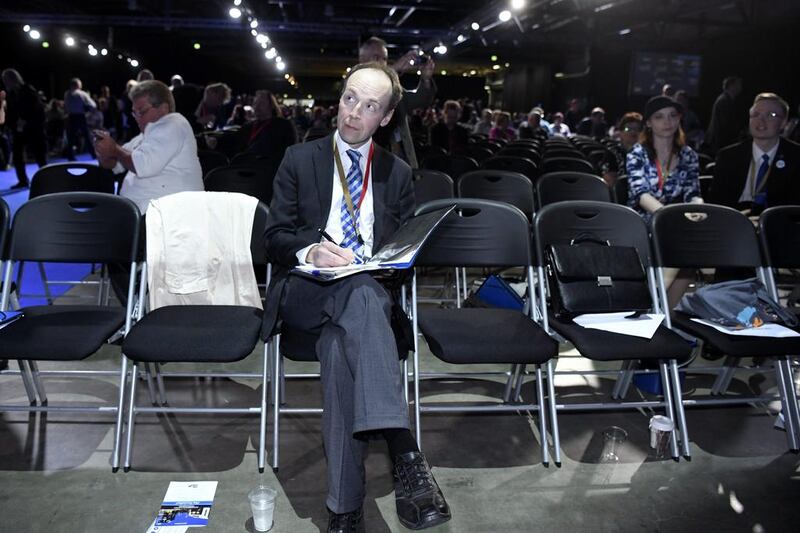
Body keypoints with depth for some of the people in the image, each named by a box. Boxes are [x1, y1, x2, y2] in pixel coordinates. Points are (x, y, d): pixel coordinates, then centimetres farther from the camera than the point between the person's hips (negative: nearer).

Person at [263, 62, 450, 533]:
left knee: (340, 346, -35)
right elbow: (275, 237, 5)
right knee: (361, 292, -38)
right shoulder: (300, 159, 11)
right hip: (307, 292, -1)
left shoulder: (398, 172, 17)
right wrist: (310, 250, -18)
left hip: (372, 291, 2)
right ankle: (405, 455, -48)